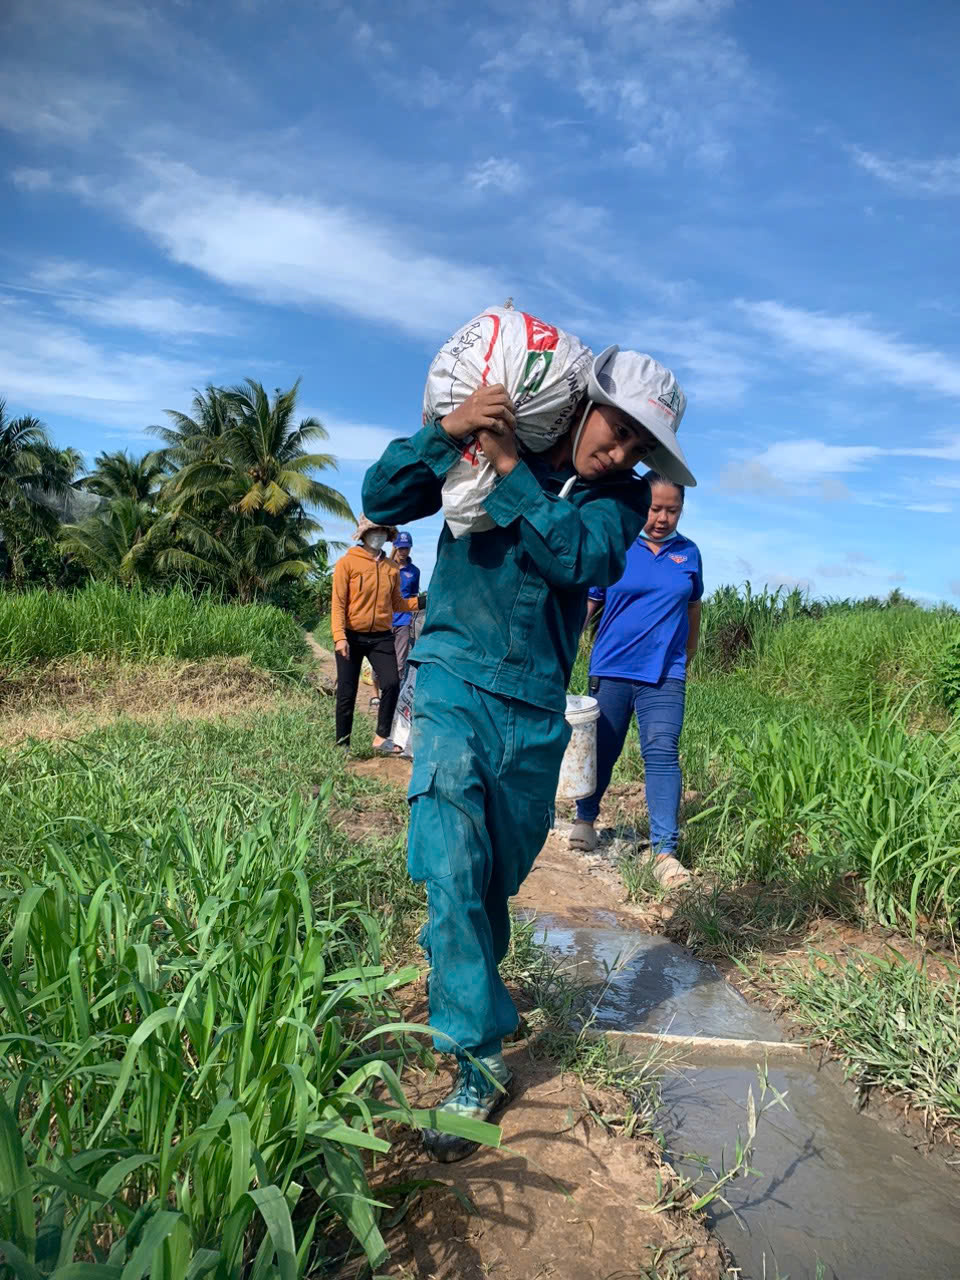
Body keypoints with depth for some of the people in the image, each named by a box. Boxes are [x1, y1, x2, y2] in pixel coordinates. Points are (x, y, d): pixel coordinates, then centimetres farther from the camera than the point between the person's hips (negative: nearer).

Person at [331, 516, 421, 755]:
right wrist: (339, 636, -19)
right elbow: (338, 603, -9)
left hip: (382, 637, 3)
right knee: (347, 693, 2)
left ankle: (382, 738, 2)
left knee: (392, 684, -11)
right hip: (352, 637, -3)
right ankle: (342, 744, 15)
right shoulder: (347, 563, -5)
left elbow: (397, 603, 14)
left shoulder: (391, 568, 9)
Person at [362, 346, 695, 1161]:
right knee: (455, 870, -16)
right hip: (457, 684, -3)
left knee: (498, 876, 16)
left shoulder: (622, 498, 3)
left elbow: (581, 556, -18)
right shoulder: (483, 448, -2)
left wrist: (509, 468, -22)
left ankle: (469, 986, 43)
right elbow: (381, 499, -8)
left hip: (535, 711, 3)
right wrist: (448, 430, -22)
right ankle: (481, 1061, -4)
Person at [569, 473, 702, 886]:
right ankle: (585, 820, 33)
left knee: (662, 753, -9)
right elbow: (586, 605, 2)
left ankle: (664, 851, -6)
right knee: (601, 751, 10)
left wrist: (688, 658, 25)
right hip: (610, 670, 0)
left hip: (664, 674, 1)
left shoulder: (688, 553, 8)